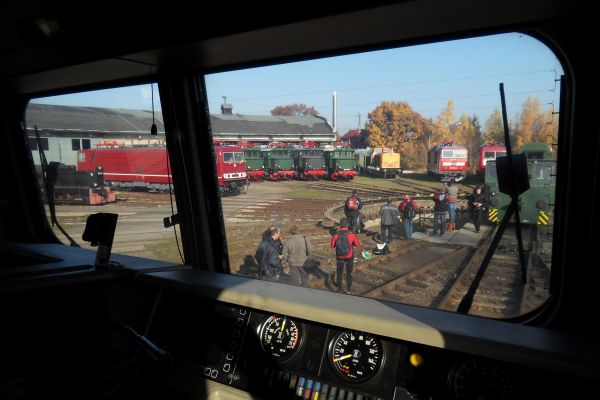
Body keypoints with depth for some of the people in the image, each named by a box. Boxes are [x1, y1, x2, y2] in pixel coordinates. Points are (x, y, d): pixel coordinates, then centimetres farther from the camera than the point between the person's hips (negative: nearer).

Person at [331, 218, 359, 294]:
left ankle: (339, 289, 26)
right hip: (349, 257, 0)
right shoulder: (351, 234, -17)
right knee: (349, 273, 17)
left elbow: (332, 246, -6)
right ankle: (348, 290, 23)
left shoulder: (336, 235, -16)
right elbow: (357, 245, -4)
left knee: (339, 273, 18)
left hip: (340, 257, 0)